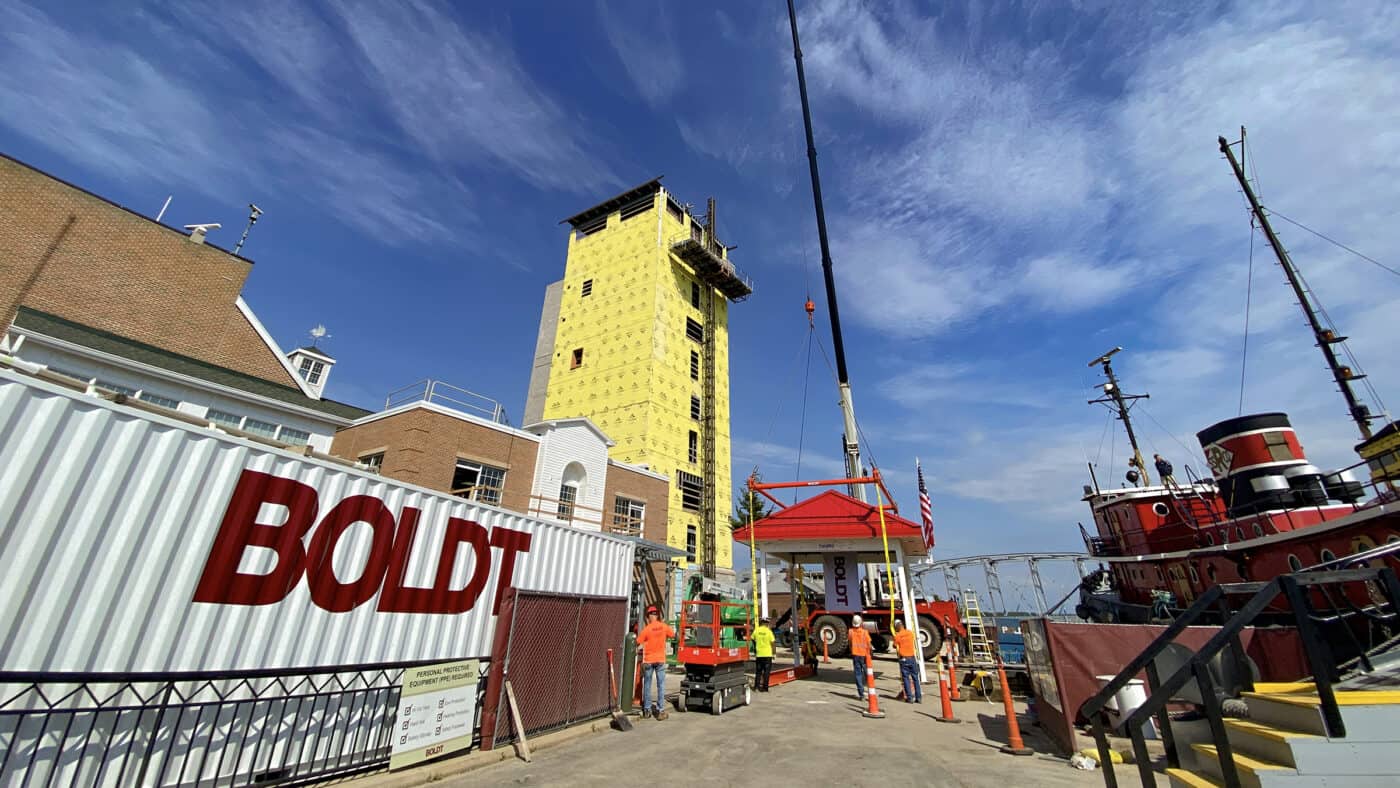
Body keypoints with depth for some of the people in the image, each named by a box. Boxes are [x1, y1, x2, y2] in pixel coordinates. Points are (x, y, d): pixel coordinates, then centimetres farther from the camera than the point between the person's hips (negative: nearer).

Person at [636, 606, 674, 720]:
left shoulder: (646, 629, -14)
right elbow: (673, 634, 10)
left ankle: (647, 710, 17)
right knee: (661, 685, 7)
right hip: (660, 659, 1)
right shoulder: (664, 626, -6)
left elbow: (638, 643, -11)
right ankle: (659, 711, 7)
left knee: (647, 685, 12)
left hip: (648, 660, -1)